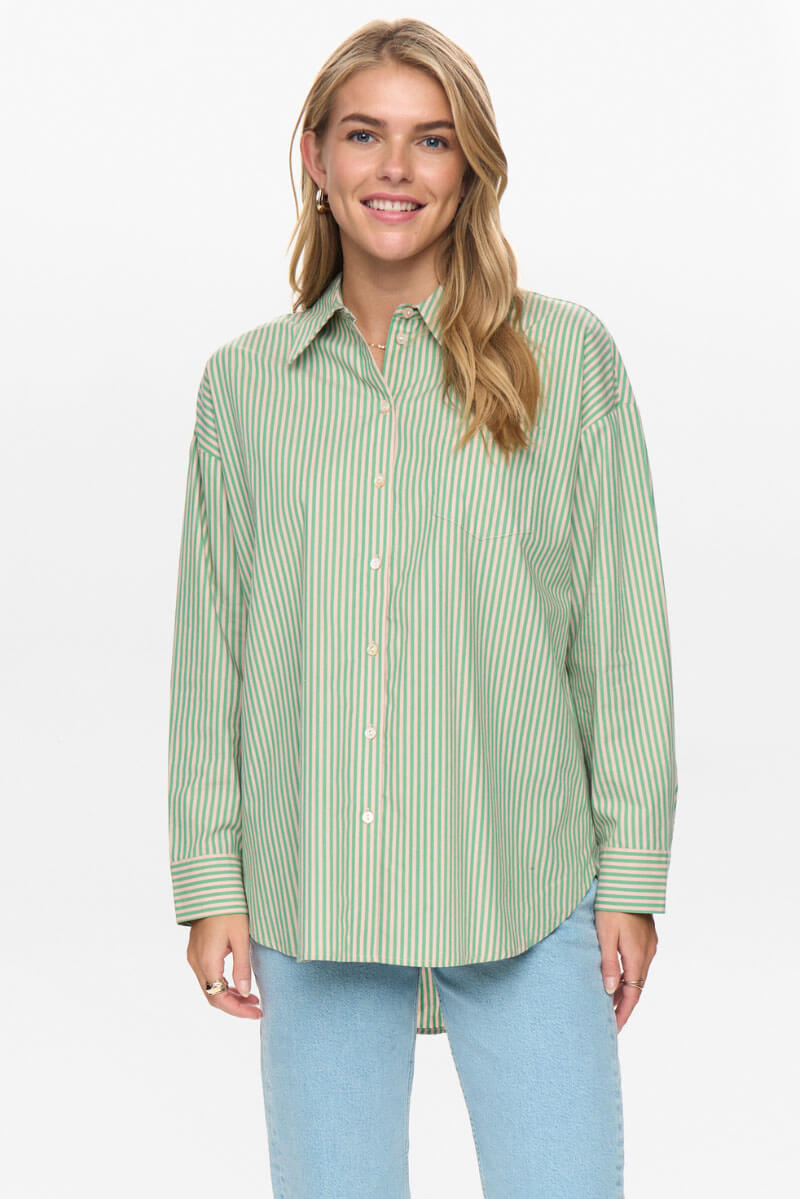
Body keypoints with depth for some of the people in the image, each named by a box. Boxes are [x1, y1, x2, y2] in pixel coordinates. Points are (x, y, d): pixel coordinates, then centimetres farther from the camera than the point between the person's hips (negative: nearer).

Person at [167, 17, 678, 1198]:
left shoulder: (567, 357, 0)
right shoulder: (243, 382, 6)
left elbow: (622, 626, 1)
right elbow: (210, 646, 8)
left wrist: (631, 875, -2)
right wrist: (210, 880, 4)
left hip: (526, 889, -1)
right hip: (309, 890, 2)